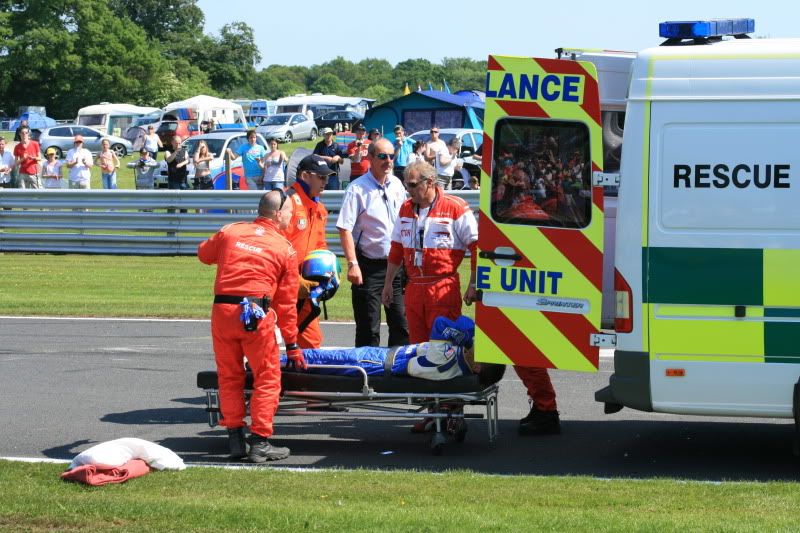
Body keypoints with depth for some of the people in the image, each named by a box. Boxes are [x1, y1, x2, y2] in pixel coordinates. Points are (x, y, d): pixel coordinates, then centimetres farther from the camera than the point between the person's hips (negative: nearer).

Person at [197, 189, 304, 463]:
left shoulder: (230, 232, 10)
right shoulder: (285, 249, 5)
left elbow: (204, 253, 29)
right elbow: (286, 302, 6)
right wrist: (292, 345, 12)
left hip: (222, 310, 4)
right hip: (256, 314, -3)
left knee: (229, 377, 15)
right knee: (267, 378, 7)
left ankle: (235, 439, 18)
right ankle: (260, 443, 4)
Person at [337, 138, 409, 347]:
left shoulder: (397, 185, 8)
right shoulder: (358, 188, -10)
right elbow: (345, 229, -13)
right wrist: (352, 264, -20)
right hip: (369, 265, -5)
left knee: (401, 324, 8)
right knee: (368, 329, -1)